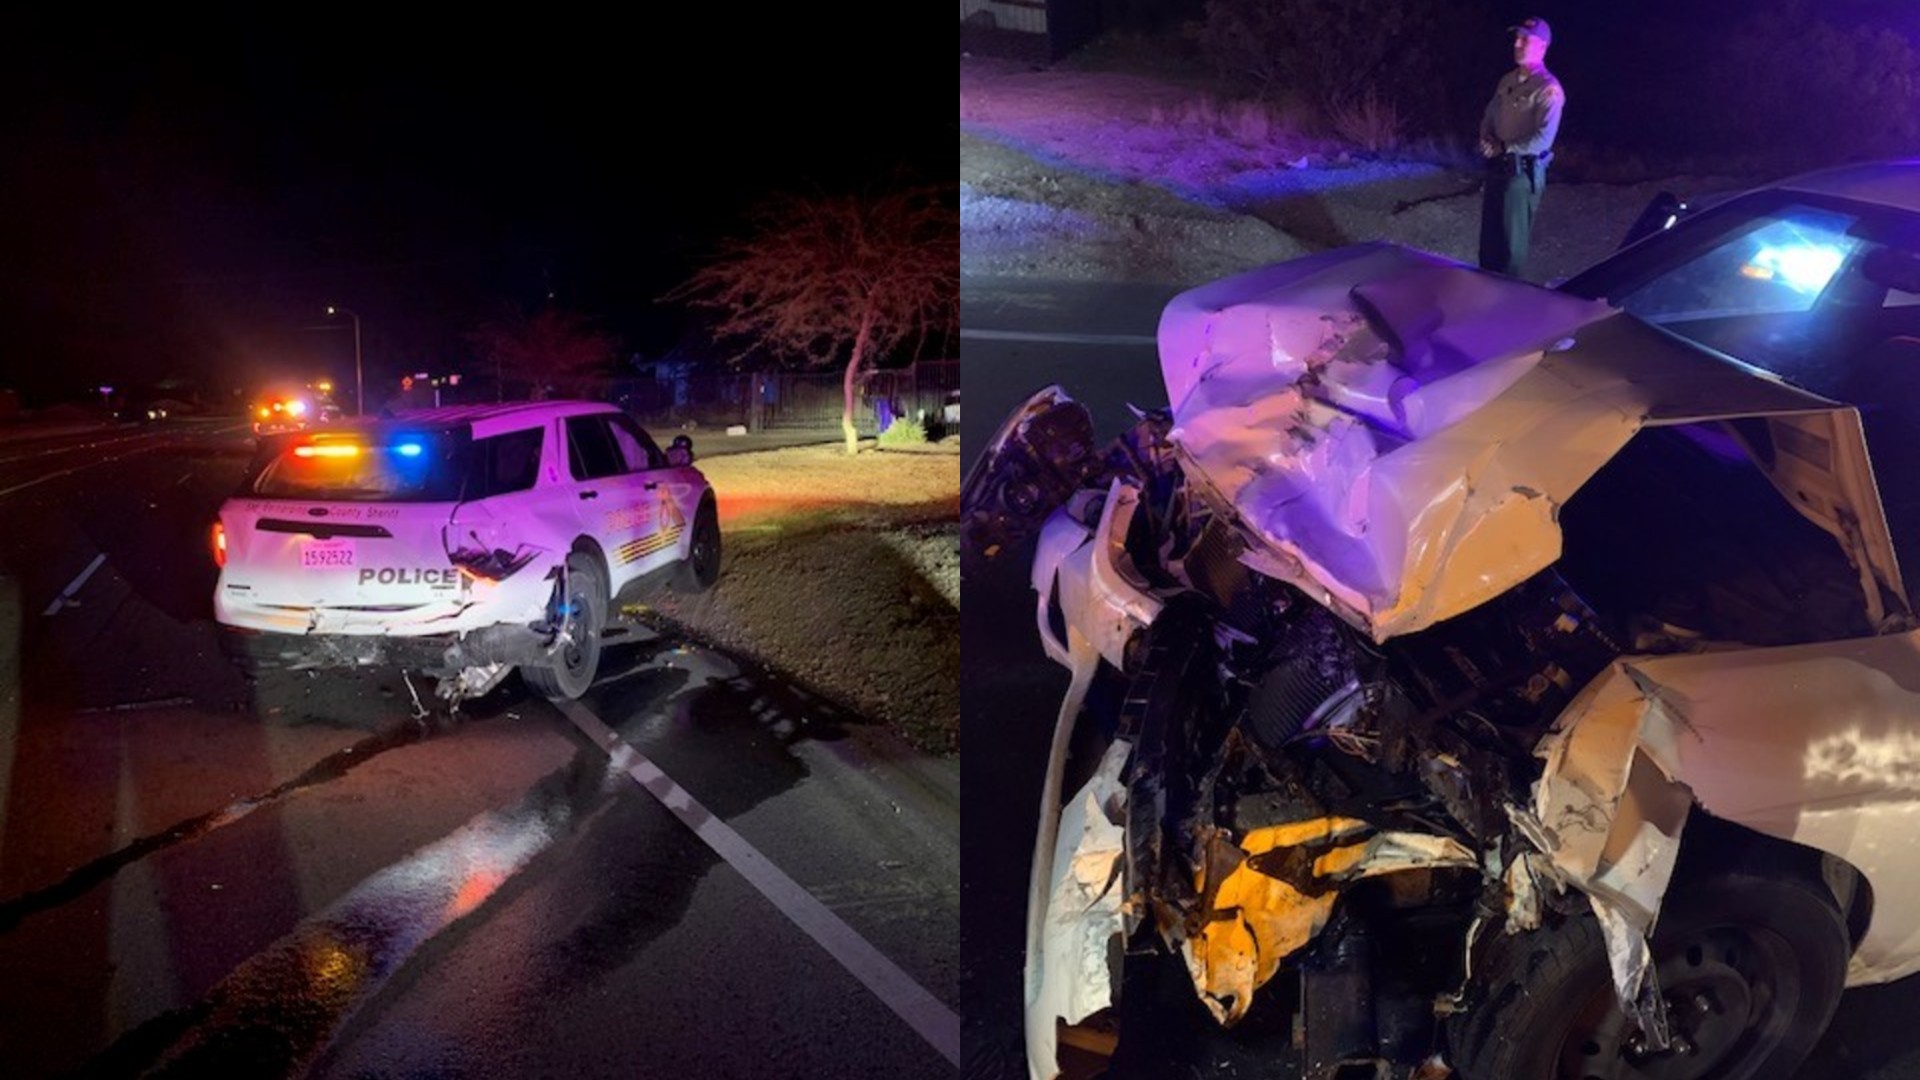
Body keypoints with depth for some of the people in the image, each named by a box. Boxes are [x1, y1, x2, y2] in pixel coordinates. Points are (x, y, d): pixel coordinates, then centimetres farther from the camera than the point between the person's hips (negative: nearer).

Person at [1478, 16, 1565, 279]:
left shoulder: (1548, 89, -14)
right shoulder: (1508, 80, 11)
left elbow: (1542, 139, -22)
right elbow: (1489, 116, 19)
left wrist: (1504, 148, -15)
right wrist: (1486, 140, -2)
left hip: (1523, 171, -8)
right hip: (1497, 166, 8)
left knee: (1512, 241, -1)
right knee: (1489, 237, 14)